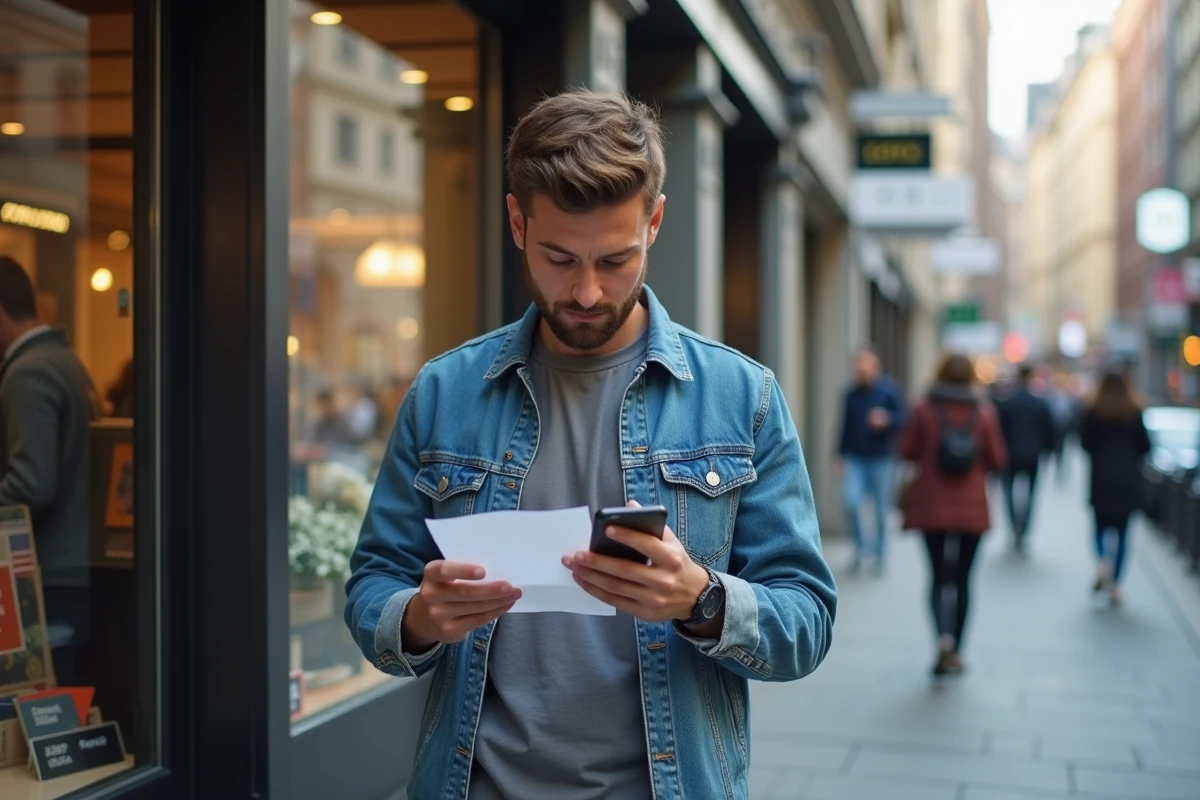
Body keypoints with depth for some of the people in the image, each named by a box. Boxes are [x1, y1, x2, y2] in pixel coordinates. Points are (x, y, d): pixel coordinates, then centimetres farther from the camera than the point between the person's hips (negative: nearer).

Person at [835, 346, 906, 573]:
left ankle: (878, 554, 20)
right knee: (850, 500, -15)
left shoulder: (890, 390, -4)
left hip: (882, 460, -2)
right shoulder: (851, 394, 7)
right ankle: (861, 546, 5)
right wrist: (841, 455, 11)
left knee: (881, 509, 4)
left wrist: (886, 421, -26)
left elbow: (902, 419, -6)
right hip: (855, 460, 2)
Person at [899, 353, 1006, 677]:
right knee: (962, 578, 10)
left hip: (931, 506, -1)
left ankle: (944, 638, -20)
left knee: (939, 575, 3)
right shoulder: (984, 413, -4)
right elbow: (997, 460, -1)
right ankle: (955, 651, 15)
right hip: (972, 507, 1)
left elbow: (907, 451, -2)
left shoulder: (924, 410, -7)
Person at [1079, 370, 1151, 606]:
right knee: (1122, 530, 8)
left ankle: (1103, 560, -18)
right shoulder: (1135, 412, -2)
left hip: (1101, 477, -1)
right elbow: (1145, 446, -1)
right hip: (1128, 479, 1)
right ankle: (1115, 584, 7)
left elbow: (1085, 442, -4)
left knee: (1101, 526, 12)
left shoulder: (1094, 411, -4)